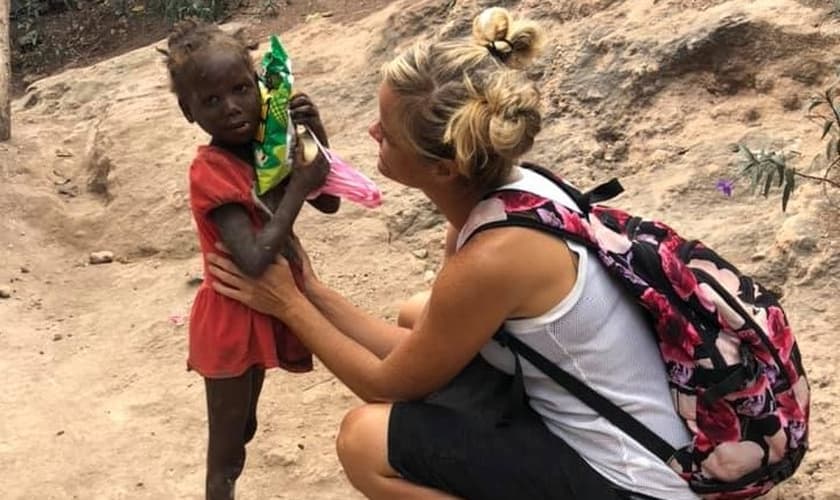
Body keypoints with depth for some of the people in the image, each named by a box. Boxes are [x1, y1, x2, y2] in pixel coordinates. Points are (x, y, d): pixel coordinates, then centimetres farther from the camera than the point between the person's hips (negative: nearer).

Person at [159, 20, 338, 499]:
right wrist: (299, 184, -27)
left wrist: (313, 134, -8)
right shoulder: (211, 170, -24)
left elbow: (328, 202, 6)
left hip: (266, 309, 7)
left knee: (244, 429, 27)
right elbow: (255, 260, -33)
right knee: (227, 451, 6)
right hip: (233, 320, -7)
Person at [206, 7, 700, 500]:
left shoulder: (493, 258, -29)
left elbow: (388, 384, -11)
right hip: (604, 423, 9)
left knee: (366, 441, -15)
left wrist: (290, 305, -2)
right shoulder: (509, 190, -4)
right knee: (417, 318, 18)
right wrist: (312, 291, 3)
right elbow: (422, 352, 4)